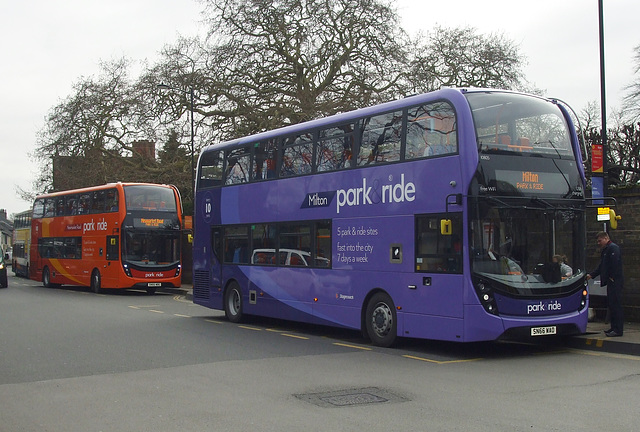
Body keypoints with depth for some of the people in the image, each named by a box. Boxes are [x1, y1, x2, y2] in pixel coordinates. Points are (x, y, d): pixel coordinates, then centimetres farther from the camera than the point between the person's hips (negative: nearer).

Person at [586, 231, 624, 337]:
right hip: (610, 282, 10)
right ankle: (614, 328, 18)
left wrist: (612, 277, -18)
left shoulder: (613, 248, -11)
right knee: (611, 304, 12)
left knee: (615, 304, -9)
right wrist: (591, 275, 16)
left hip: (615, 282, -10)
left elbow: (615, 264, -20)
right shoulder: (605, 250, 21)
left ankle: (618, 330, -8)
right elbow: (602, 267, 24)